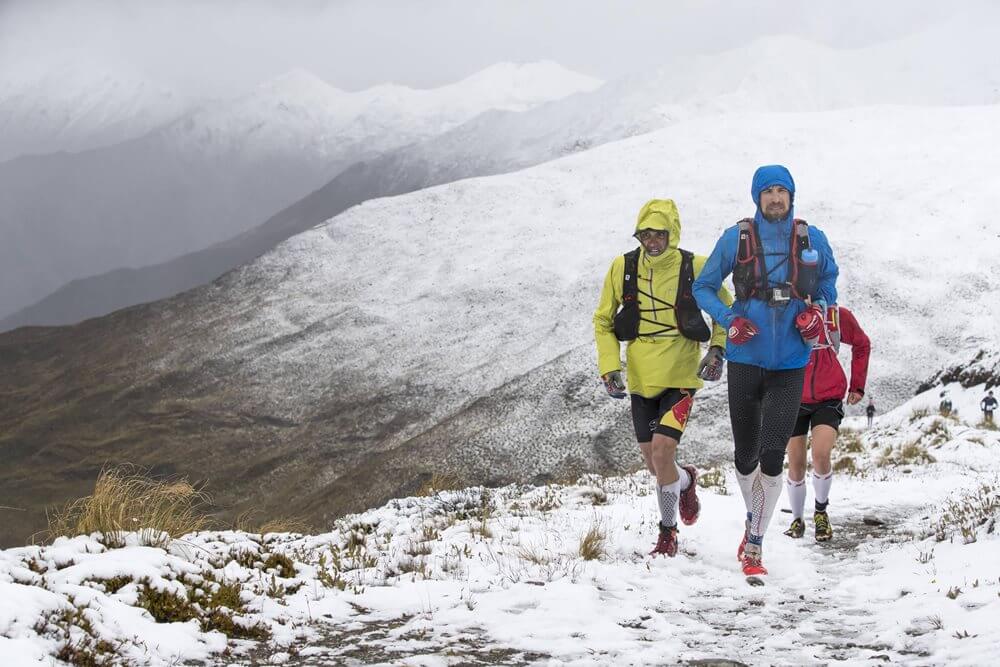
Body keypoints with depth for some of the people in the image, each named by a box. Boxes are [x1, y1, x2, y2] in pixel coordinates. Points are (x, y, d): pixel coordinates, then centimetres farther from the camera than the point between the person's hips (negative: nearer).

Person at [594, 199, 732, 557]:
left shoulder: (695, 268, -8)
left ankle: (667, 533, 2)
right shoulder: (622, 268, -2)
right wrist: (609, 367, -2)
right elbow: (603, 321, 9)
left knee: (661, 451, -17)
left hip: (680, 378, -3)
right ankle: (685, 480, 45)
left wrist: (718, 350, -7)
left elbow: (725, 311, 8)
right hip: (640, 380, 3)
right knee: (653, 462, 8)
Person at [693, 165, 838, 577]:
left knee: (772, 456, -10)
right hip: (745, 359, 0)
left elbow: (829, 282, 20)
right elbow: (703, 287, 7)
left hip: (790, 363, 0)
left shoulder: (813, 241, 3)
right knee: (745, 455, 8)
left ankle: (755, 544, 0)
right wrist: (728, 320, -10)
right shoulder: (736, 239, -1)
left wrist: (817, 311, 0)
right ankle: (754, 519, 36)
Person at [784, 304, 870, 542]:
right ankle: (797, 520, 26)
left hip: (829, 398, -1)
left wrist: (857, 386, 11)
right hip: (794, 399, 1)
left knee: (821, 455, -21)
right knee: (796, 466, 3)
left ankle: (821, 511, 5)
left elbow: (862, 344, 12)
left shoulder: (838, 316, -7)